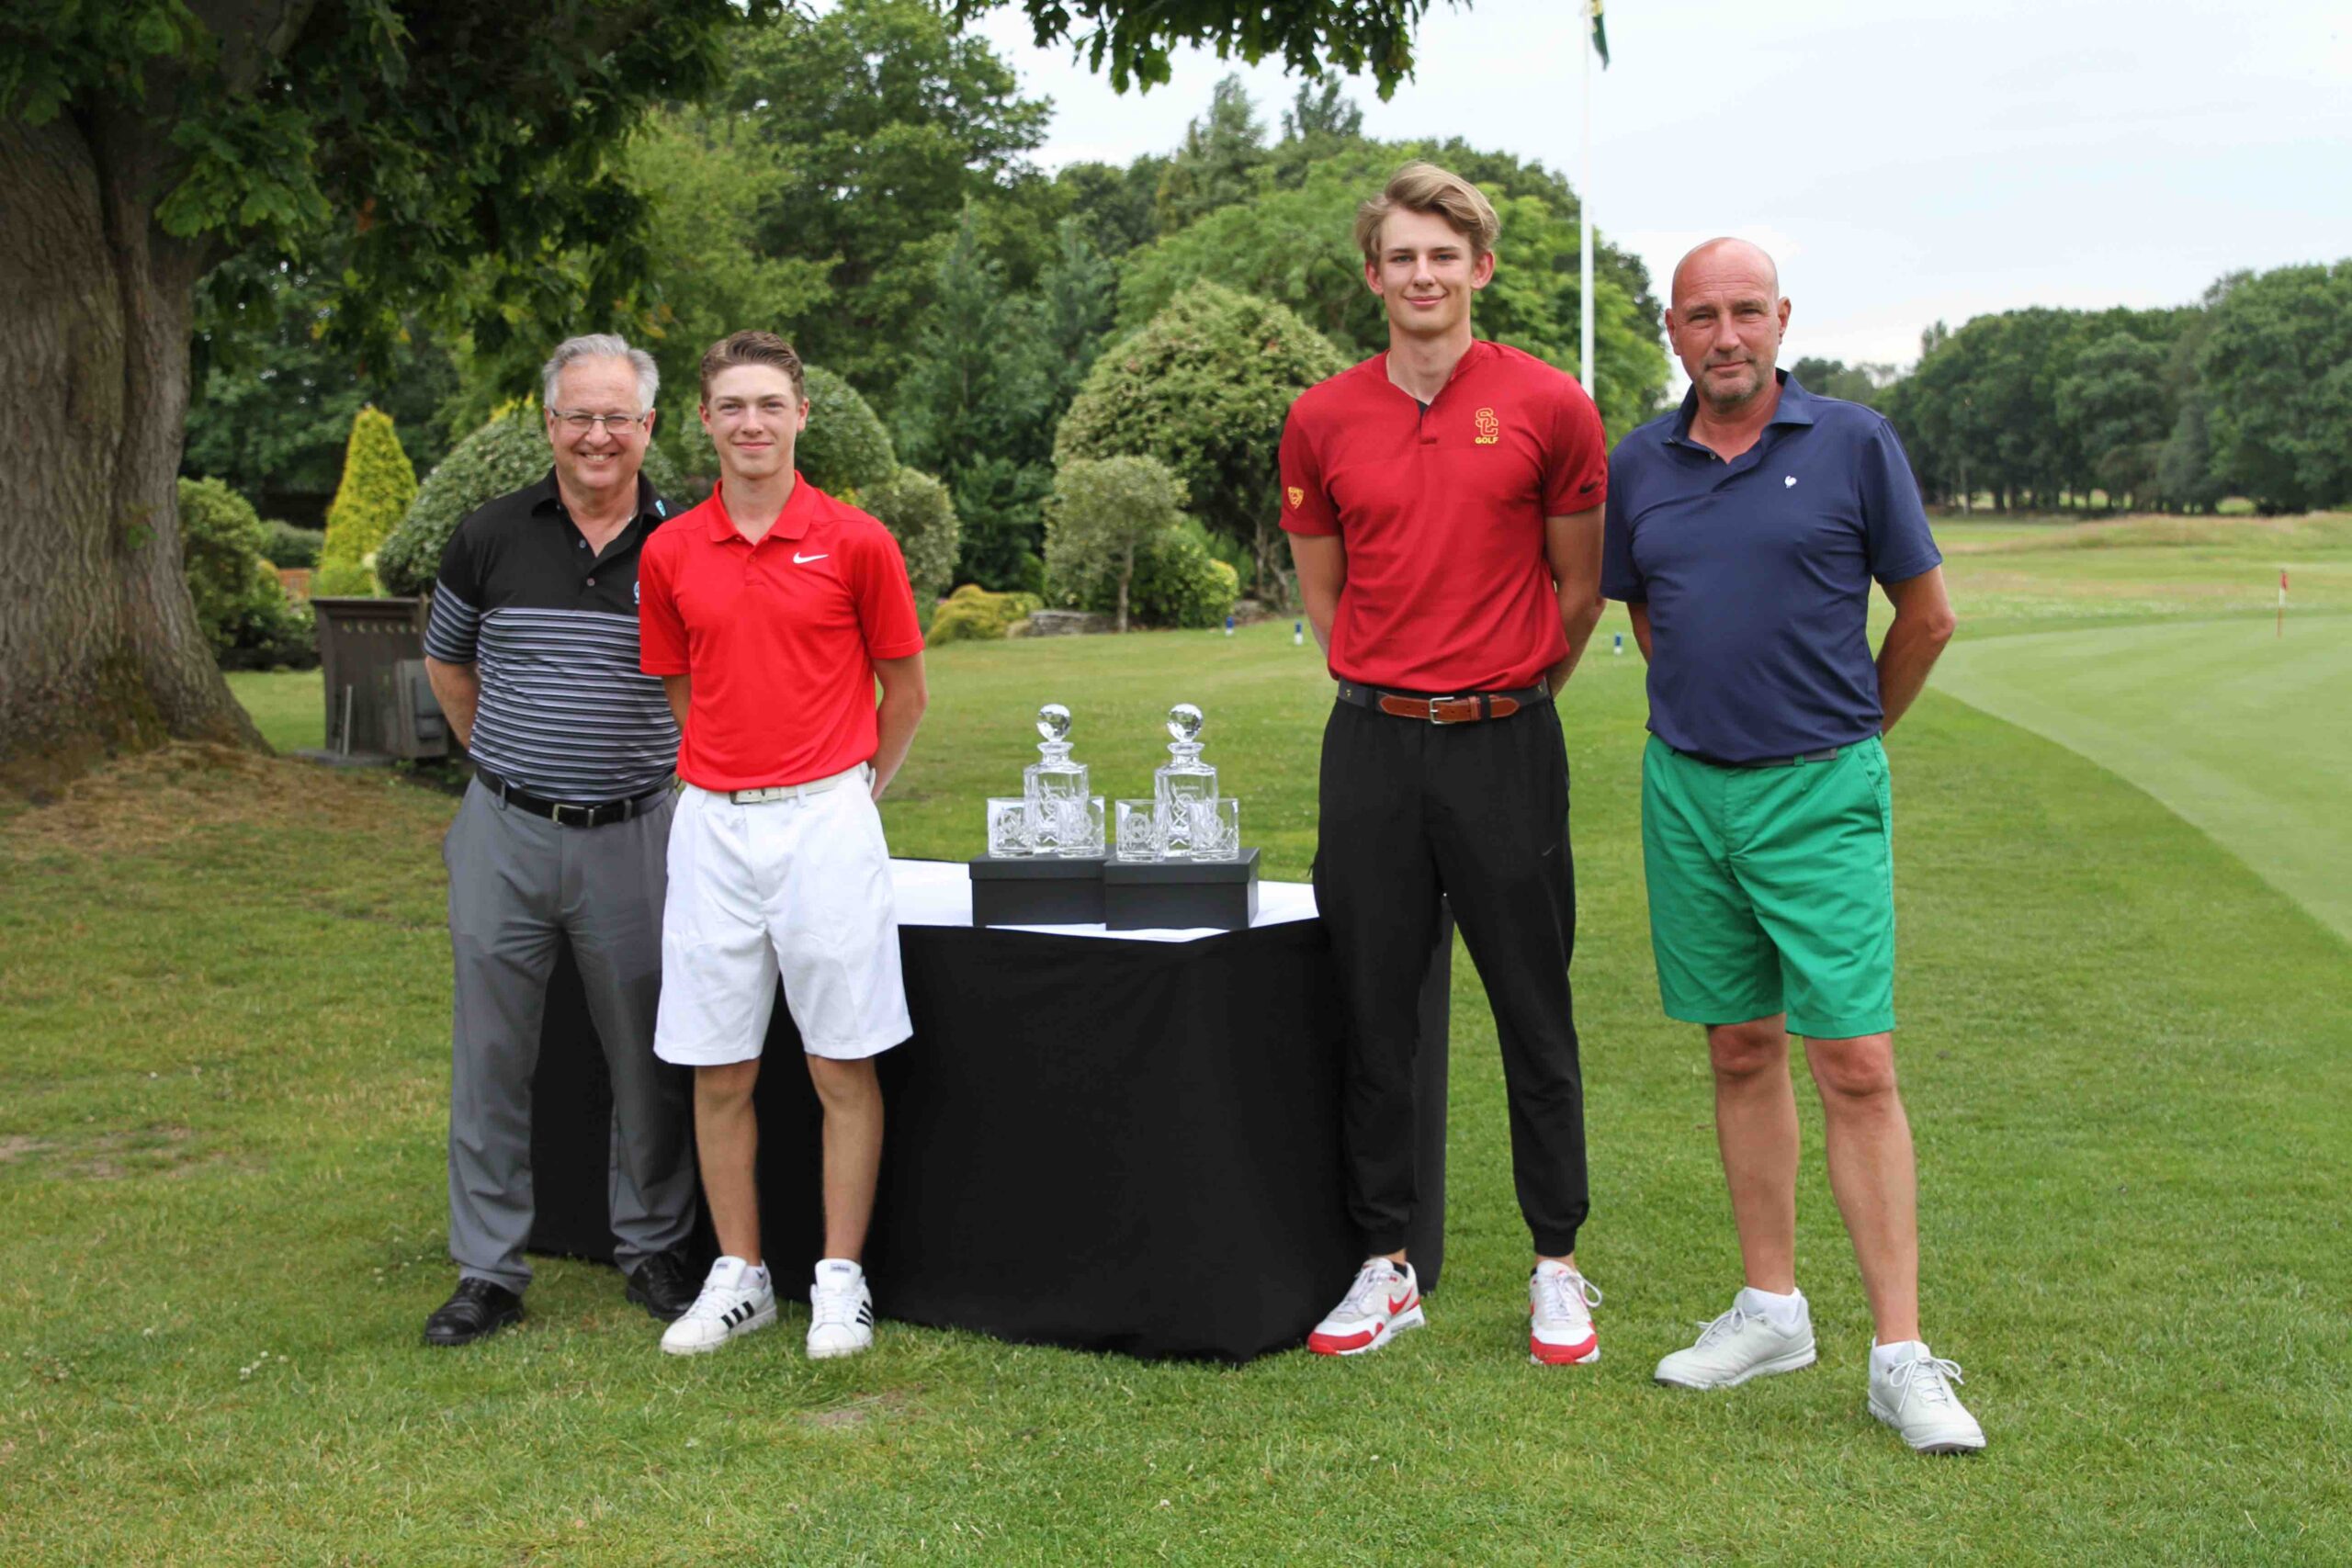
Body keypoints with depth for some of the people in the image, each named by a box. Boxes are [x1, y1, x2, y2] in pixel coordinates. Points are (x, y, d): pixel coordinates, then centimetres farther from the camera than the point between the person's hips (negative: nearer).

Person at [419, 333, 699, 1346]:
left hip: (633, 836, 0)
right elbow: (446, 664, 17)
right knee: (490, 1059, 5)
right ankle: (488, 1270, 16)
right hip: (504, 834, 1)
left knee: (649, 1058, 8)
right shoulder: (491, 539, 1)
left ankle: (653, 1249, 24)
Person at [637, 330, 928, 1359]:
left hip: (826, 819, -3)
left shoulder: (855, 543, -3)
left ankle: (840, 1281, 12)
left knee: (843, 1065, 2)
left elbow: (904, 690, 7)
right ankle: (738, 1277, 19)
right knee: (719, 1071, 6)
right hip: (712, 823, 3)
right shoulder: (671, 553, 5)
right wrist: (727, 783, 12)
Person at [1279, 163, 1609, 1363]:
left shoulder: (1548, 406, -2)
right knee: (1372, 1017, 6)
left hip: (1505, 743, -2)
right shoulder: (1320, 420, 5)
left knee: (1535, 1015, 5)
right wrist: (1395, 691, 13)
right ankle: (1385, 1266, 19)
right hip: (1371, 743, 2)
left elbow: (1578, 586, 7)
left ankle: (1558, 1267, 19)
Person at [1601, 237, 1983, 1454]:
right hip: (1685, 792, 4)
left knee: (1855, 1066, -7)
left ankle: (1902, 1357, -2)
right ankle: (1772, 1310, 21)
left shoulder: (1853, 443, -3)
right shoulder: (1639, 466, 6)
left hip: (1821, 794, -4)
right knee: (1740, 1053, 10)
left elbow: (1927, 619, 5)